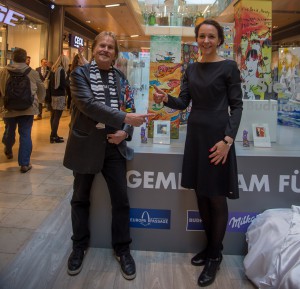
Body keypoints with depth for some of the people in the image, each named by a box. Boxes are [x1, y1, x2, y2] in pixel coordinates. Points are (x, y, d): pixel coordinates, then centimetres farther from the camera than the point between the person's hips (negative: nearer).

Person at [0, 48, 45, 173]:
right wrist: (39, 101, 28)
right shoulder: (33, 73, -5)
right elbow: (41, 90, 8)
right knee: (25, 135, 3)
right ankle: (24, 164, 4)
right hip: (27, 108, -1)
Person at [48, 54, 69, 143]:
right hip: (59, 95, -8)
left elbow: (50, 82, 15)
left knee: (53, 115, 12)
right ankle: (53, 136, -2)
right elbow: (63, 84, -17)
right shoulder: (61, 70, -13)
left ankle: (53, 135, 21)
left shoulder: (53, 69, 11)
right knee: (57, 116, -5)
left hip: (53, 94, 8)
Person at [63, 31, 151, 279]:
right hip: (86, 144, -2)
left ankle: (122, 248, 23)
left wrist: (125, 132, -10)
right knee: (81, 197, 12)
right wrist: (125, 118, -26)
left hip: (114, 145, 3)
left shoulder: (121, 78, 9)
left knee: (121, 199, 4)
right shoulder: (80, 74, -4)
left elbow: (127, 109, 11)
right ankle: (80, 245, 33)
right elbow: (88, 104, -19)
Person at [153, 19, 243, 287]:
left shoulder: (229, 67, -5)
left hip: (218, 135, -6)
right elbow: (183, 102, 8)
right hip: (195, 134, 6)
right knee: (201, 194, 13)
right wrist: (166, 98, -13)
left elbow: (237, 106, -8)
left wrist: (228, 139, -19)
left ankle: (216, 255, 20)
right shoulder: (192, 68, 11)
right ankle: (210, 245, 31)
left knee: (216, 197, 3)